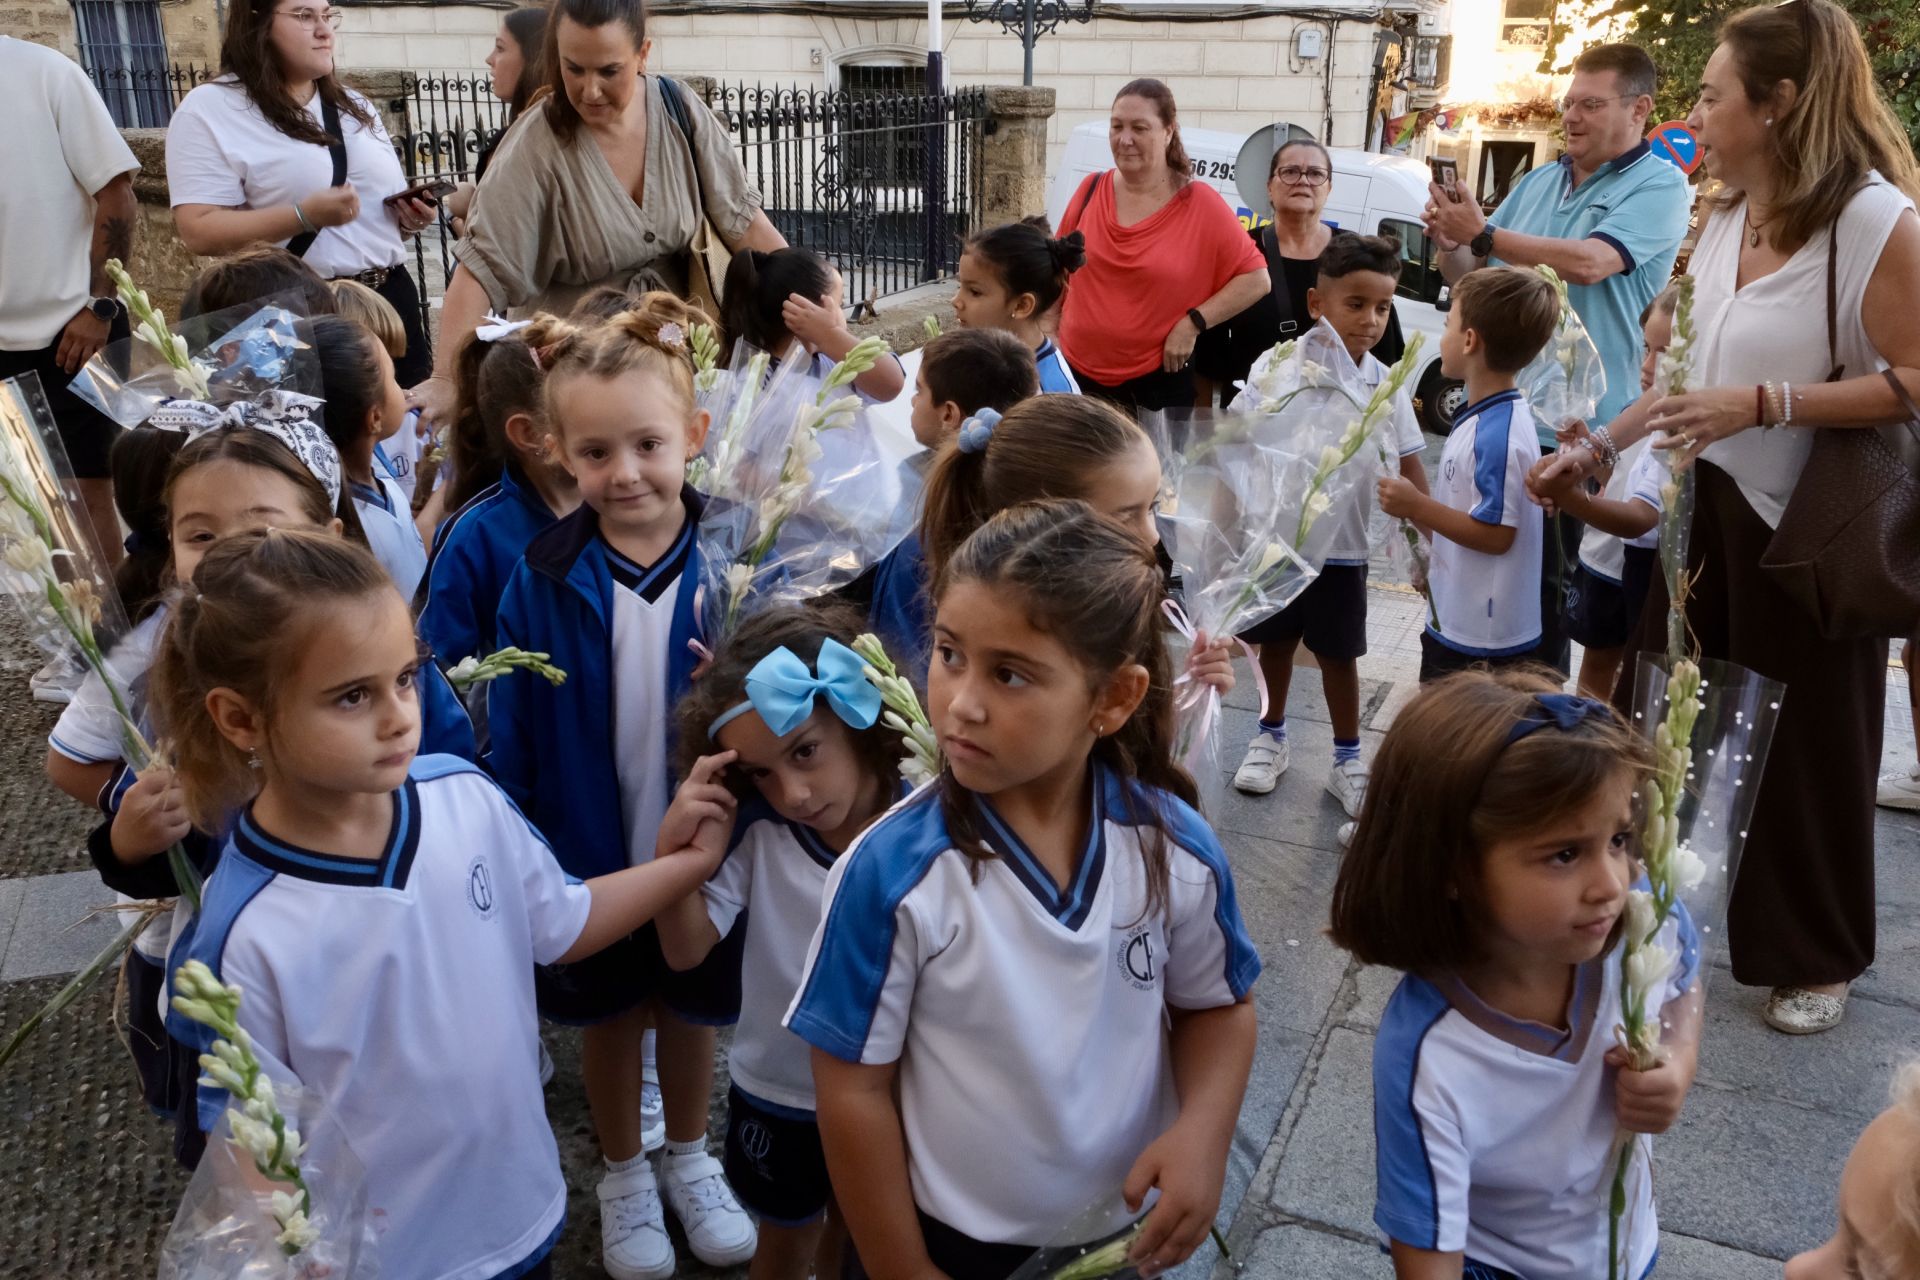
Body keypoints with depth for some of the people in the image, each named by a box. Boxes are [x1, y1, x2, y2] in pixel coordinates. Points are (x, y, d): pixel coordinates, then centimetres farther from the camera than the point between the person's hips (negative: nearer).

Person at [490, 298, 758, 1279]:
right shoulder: (543, 579, -15)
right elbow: (511, 740, -9)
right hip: (589, 858, 0)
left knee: (693, 1011, 22)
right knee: (611, 1017, 22)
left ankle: (687, 1156, 50)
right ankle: (623, 1174, 48)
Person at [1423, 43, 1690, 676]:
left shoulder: (1659, 186, -7)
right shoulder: (1536, 182, 13)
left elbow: (1589, 263, -24)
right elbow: (1469, 275, 15)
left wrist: (1482, 233, -22)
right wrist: (1448, 242, -7)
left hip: (1572, 431, -6)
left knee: (1546, 586, 3)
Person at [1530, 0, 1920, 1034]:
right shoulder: (1723, 221, 8)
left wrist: (1765, 402, -28)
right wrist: (1597, 450, 11)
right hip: (1705, 510, 7)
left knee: (1805, 749, 7)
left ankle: (1818, 960, 28)